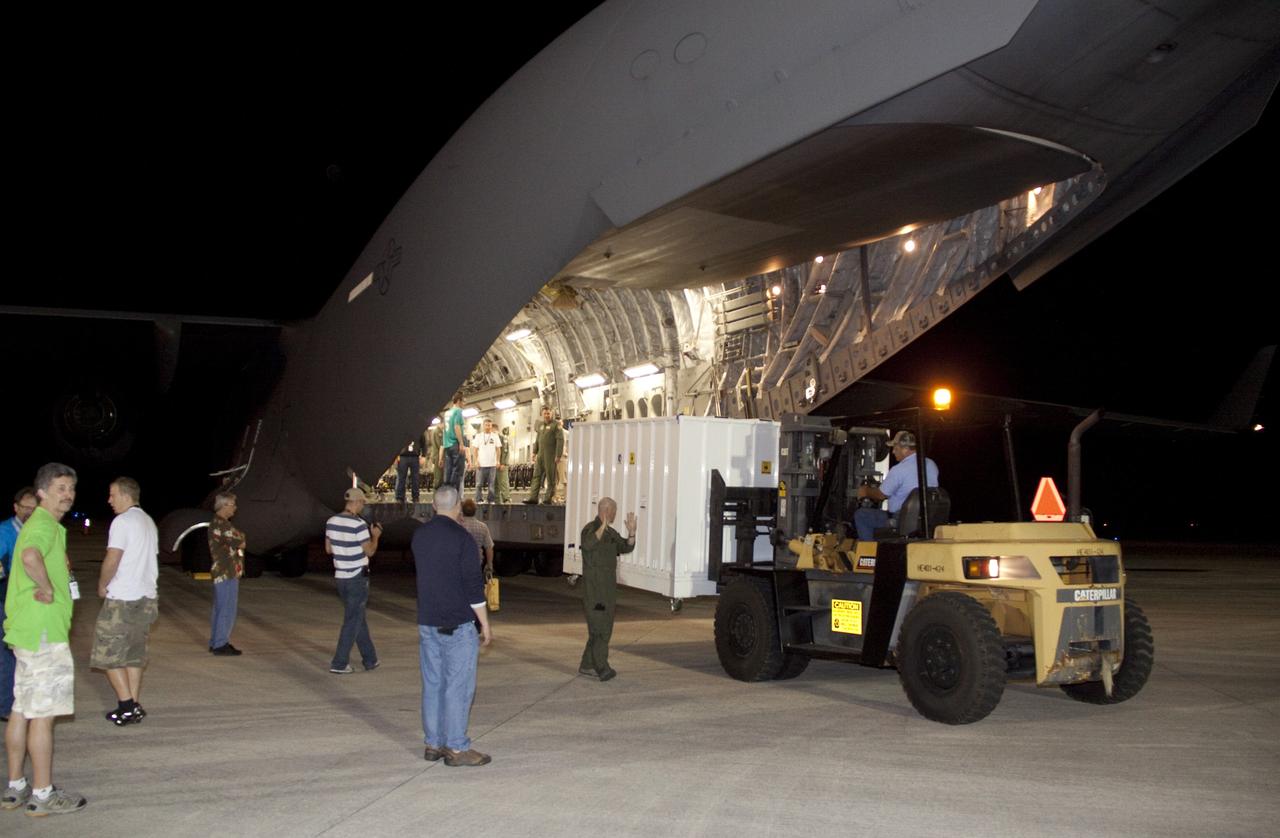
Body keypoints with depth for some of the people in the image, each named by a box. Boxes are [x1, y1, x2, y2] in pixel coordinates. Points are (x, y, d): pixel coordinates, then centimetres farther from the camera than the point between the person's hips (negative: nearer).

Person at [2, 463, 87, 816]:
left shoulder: (41, 523, 18)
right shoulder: (45, 525, -14)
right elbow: (30, 555, -37)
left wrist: (59, 567, 19)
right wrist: (48, 588, -24)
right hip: (44, 631, -11)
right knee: (43, 714, -4)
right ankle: (42, 795, 2)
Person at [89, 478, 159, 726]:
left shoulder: (123, 521, -12)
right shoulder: (148, 522, 14)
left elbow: (112, 560, -16)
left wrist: (102, 585, -2)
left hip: (122, 599, -8)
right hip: (146, 597, 8)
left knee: (109, 653, 1)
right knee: (134, 654, 12)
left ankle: (127, 706, -3)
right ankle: (133, 706, 12)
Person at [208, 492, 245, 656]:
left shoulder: (219, 523, 17)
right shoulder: (220, 524, -17)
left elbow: (238, 541, 17)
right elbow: (241, 542, -16)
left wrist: (237, 539, -2)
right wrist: (240, 537, 2)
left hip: (223, 573, 11)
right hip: (227, 573, -11)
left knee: (220, 609, 16)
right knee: (227, 610, -6)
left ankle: (215, 642, 23)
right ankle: (220, 644, -2)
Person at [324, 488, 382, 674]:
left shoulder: (331, 522, 2)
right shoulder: (358, 525, -19)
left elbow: (328, 549, 11)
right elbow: (370, 551, -13)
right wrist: (375, 536, 4)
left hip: (340, 578, 7)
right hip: (357, 578, -7)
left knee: (358, 618, 17)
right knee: (352, 621, 3)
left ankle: (370, 660, 25)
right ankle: (339, 664, 4)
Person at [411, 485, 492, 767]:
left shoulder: (419, 535, 6)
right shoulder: (461, 537, -13)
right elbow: (474, 585, -14)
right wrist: (485, 625, -7)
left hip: (427, 622, 7)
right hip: (458, 624, -7)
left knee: (432, 684, 12)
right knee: (458, 686, -1)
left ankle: (433, 744, 17)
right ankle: (456, 748, 3)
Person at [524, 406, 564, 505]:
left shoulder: (556, 425, -5)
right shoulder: (540, 425, 17)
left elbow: (560, 440, -11)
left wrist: (558, 455, -17)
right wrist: (534, 452, 15)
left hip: (550, 455, -7)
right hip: (540, 455, 7)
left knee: (551, 478, -2)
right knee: (537, 476, 2)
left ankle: (549, 498, 2)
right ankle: (533, 497, 1)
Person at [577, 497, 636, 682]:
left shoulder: (611, 533, 15)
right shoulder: (590, 529, -12)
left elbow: (626, 548, 9)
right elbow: (587, 545, -32)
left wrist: (631, 532, -8)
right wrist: (603, 526, -43)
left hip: (609, 589, 9)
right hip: (594, 589, -9)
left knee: (604, 628, 11)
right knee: (599, 628, -13)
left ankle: (586, 666, 20)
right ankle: (602, 668, -17)